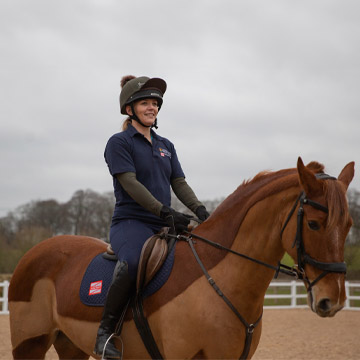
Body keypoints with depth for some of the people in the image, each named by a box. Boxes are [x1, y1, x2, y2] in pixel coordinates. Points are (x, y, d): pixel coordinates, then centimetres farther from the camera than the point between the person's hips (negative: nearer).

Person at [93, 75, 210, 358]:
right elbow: (130, 183, -12)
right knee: (133, 262, -39)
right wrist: (164, 211, -23)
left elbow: (179, 183, 14)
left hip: (164, 227, 7)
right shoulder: (119, 143, 0)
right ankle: (105, 332, -29)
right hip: (131, 223, -7)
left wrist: (200, 210, -6)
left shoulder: (166, 146, 20)